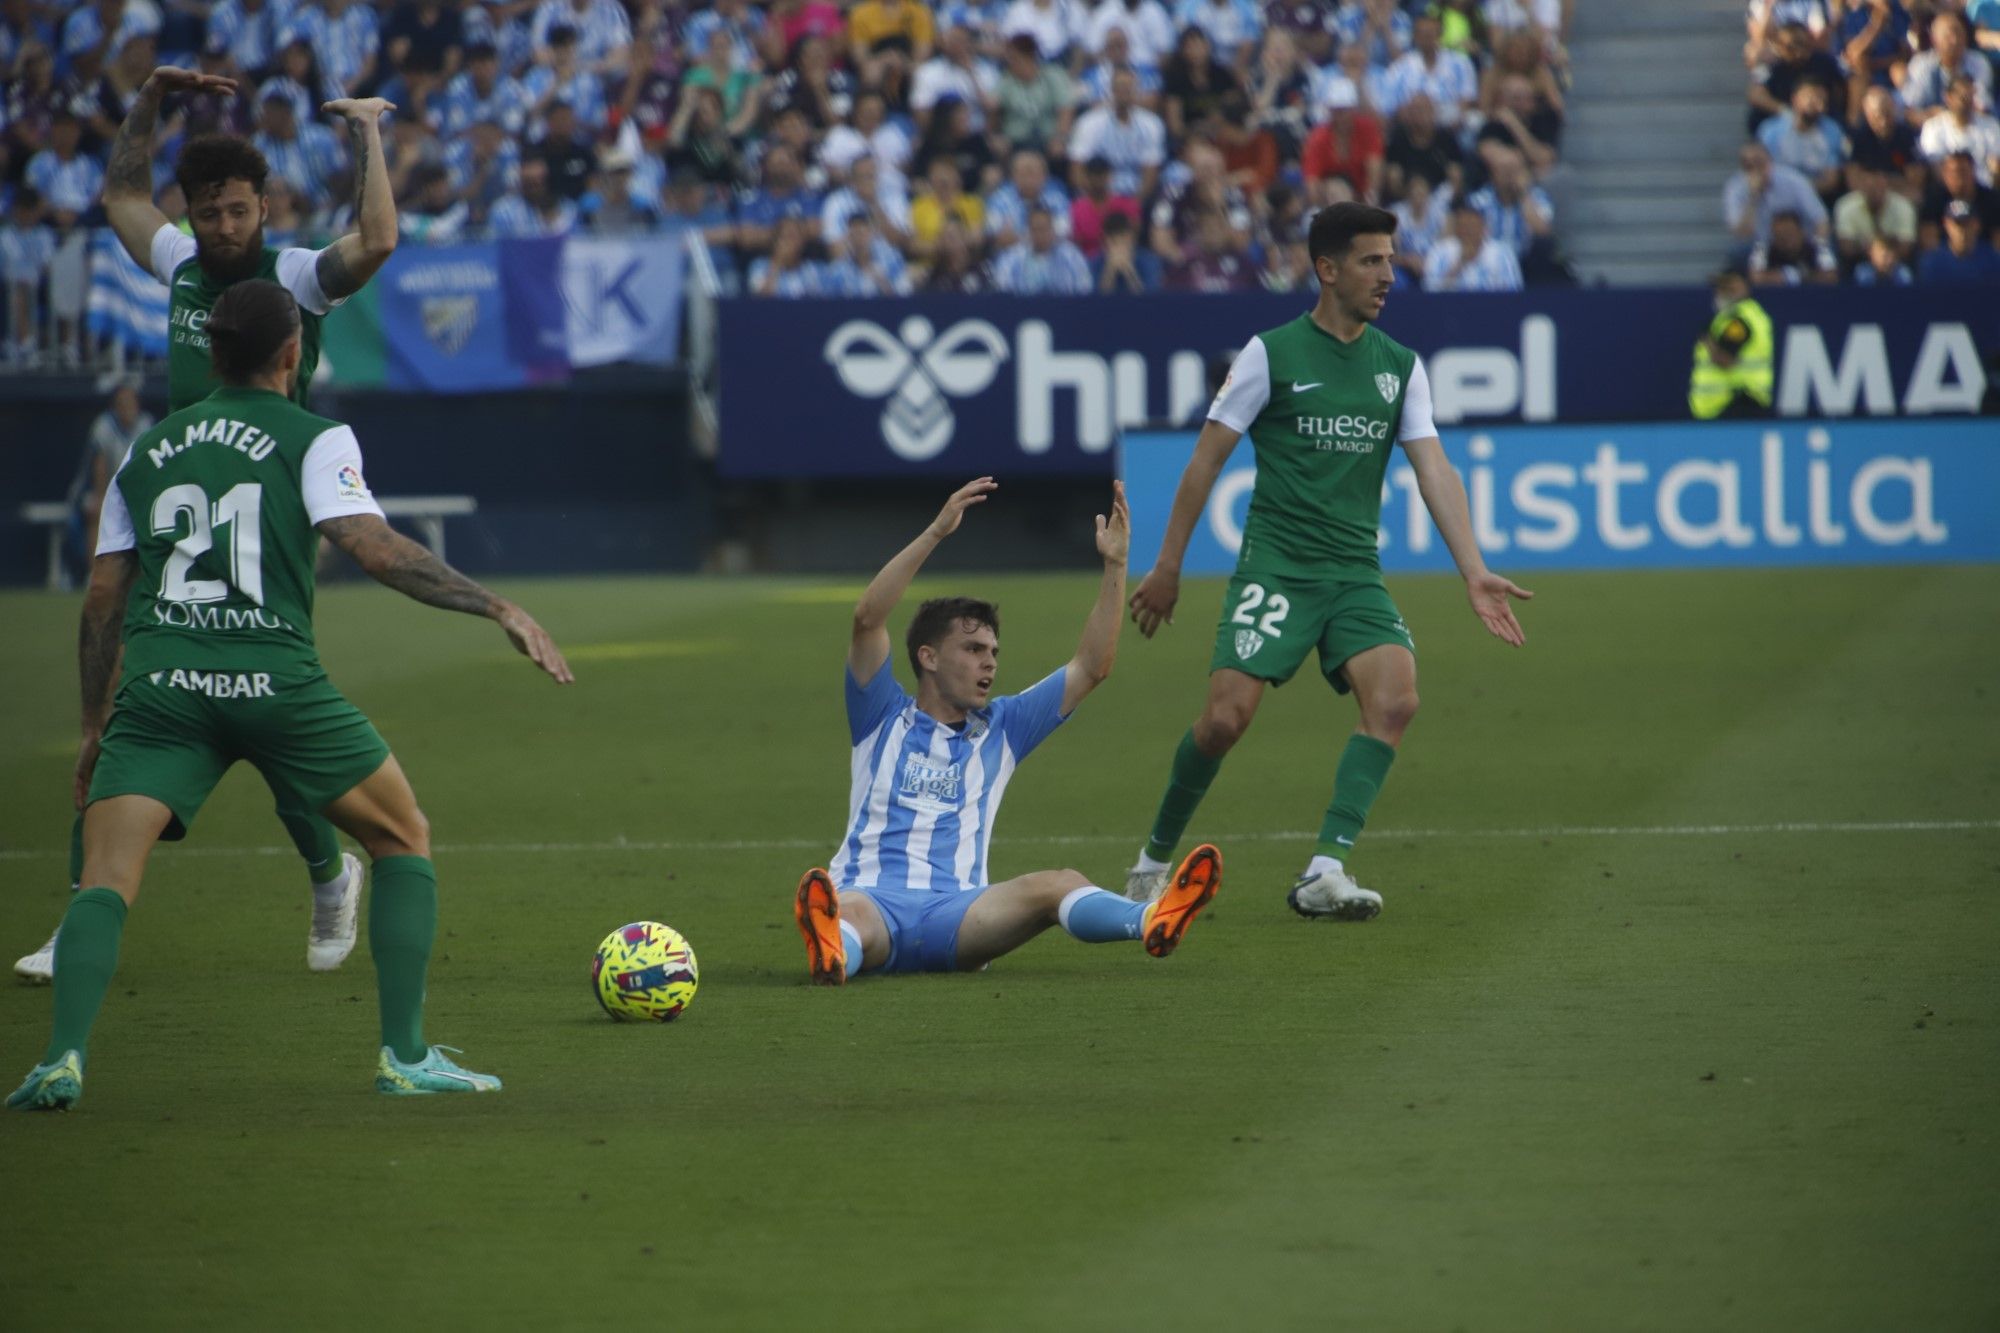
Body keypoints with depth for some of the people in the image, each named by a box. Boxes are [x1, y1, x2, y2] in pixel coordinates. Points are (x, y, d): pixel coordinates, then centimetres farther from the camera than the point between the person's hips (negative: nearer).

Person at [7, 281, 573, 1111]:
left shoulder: (148, 449, 19)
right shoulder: (315, 440, 6)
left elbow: (102, 599, 18)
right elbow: (372, 547, -9)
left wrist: (95, 726, 25)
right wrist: (499, 610, -7)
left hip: (160, 686, 2)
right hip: (276, 682, -2)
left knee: (105, 881, -1)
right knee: (404, 840, 16)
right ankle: (405, 1057, 10)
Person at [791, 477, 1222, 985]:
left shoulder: (1000, 729, 24)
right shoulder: (885, 718, 15)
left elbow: (1091, 667, 20)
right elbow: (867, 620, -1)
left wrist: (1114, 565, 11)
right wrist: (936, 531, -9)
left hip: (957, 916, 2)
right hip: (873, 900, -2)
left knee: (1058, 885, -30)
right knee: (841, 910, -41)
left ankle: (1152, 921, -59)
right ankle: (833, 950, -78)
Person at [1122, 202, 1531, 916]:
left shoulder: (1400, 365, 9)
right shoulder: (1271, 354, -3)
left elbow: (1434, 470, 4)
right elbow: (1206, 461, 2)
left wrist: (1475, 573, -8)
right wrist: (1167, 567, 2)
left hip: (1356, 575, 4)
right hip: (1276, 564, -4)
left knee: (1396, 698, -20)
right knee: (1227, 717, -14)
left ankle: (1325, 872, -20)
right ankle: (1155, 858, 10)